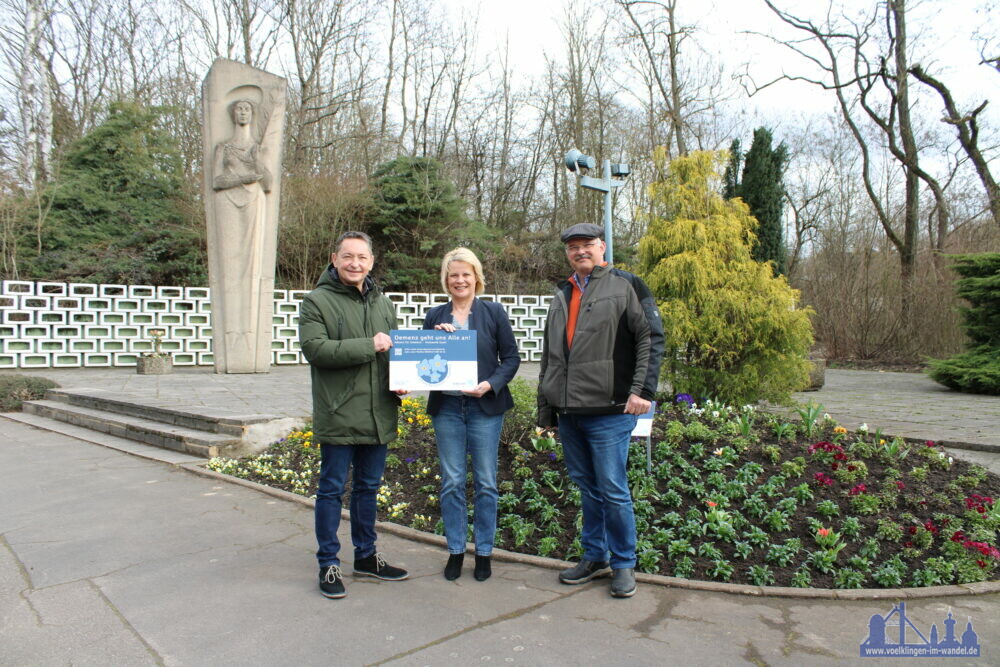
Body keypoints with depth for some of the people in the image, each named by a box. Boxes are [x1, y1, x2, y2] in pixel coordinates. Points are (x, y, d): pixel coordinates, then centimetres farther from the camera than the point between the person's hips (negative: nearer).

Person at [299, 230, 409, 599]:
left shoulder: (383, 302, 13)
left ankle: (366, 556, 31)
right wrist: (368, 345, -21)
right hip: (338, 416, -6)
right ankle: (328, 564, 18)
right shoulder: (317, 301, -5)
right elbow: (314, 348, -18)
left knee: (369, 487, 17)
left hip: (378, 415, 6)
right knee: (332, 489, 4)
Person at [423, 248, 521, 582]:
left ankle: (484, 552, 19)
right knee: (451, 482, 7)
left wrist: (490, 384, -15)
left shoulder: (494, 312, 1)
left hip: (485, 406, -2)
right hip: (446, 407, 2)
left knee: (485, 482, 5)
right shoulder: (435, 316, 8)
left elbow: (511, 357, 0)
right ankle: (455, 550, 21)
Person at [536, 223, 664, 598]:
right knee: (586, 487, 15)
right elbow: (549, 356, 20)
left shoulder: (624, 286, 0)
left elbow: (651, 338, -7)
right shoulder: (561, 296, 18)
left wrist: (642, 390, -16)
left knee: (612, 490, -1)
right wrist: (545, 409, 17)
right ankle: (595, 557, 29)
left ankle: (624, 564, 16)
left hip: (608, 410, -6)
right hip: (568, 412, 6)